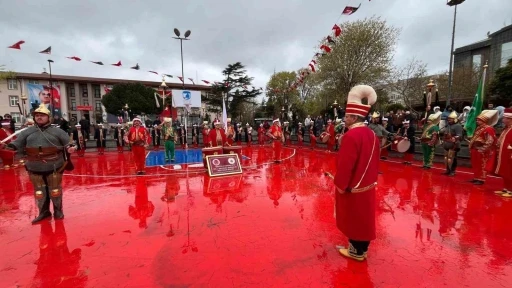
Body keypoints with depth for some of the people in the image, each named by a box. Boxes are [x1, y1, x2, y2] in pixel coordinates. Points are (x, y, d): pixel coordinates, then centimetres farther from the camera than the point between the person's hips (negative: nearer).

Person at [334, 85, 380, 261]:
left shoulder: (351, 135, -24)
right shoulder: (371, 134, 5)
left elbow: (345, 165, -25)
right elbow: (374, 160, 12)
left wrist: (340, 185, -15)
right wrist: (371, 179, 20)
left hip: (353, 188, -9)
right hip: (367, 185, 9)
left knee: (354, 218, 7)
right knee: (364, 217, 19)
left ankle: (356, 251, 24)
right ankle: (362, 248, 35)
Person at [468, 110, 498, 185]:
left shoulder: (489, 129, -13)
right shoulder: (479, 128, 15)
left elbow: (490, 141, -18)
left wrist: (482, 149, -20)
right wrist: (471, 146, 15)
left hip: (482, 151, -9)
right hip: (475, 150, 9)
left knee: (482, 166, -1)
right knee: (475, 165, 14)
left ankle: (481, 179, 5)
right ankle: (476, 178, 22)